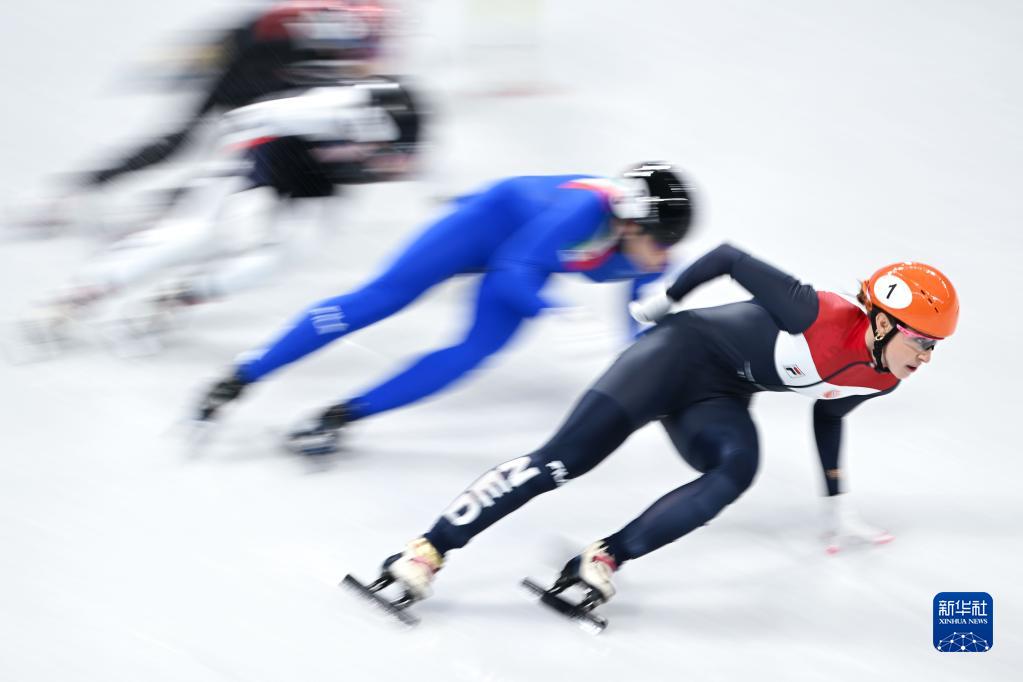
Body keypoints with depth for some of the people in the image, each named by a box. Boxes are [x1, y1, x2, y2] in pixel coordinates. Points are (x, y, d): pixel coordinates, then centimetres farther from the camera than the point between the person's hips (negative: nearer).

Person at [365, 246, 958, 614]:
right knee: (561, 461, -19)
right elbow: (730, 258, -14)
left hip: (717, 401, 6)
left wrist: (838, 505, 25)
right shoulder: (821, 317, -26)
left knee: (739, 465, -28)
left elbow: (828, 415, 20)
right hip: (682, 351, -6)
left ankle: (606, 560, -26)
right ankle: (429, 551, -15)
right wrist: (667, 300, -3)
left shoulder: (880, 381, -3)